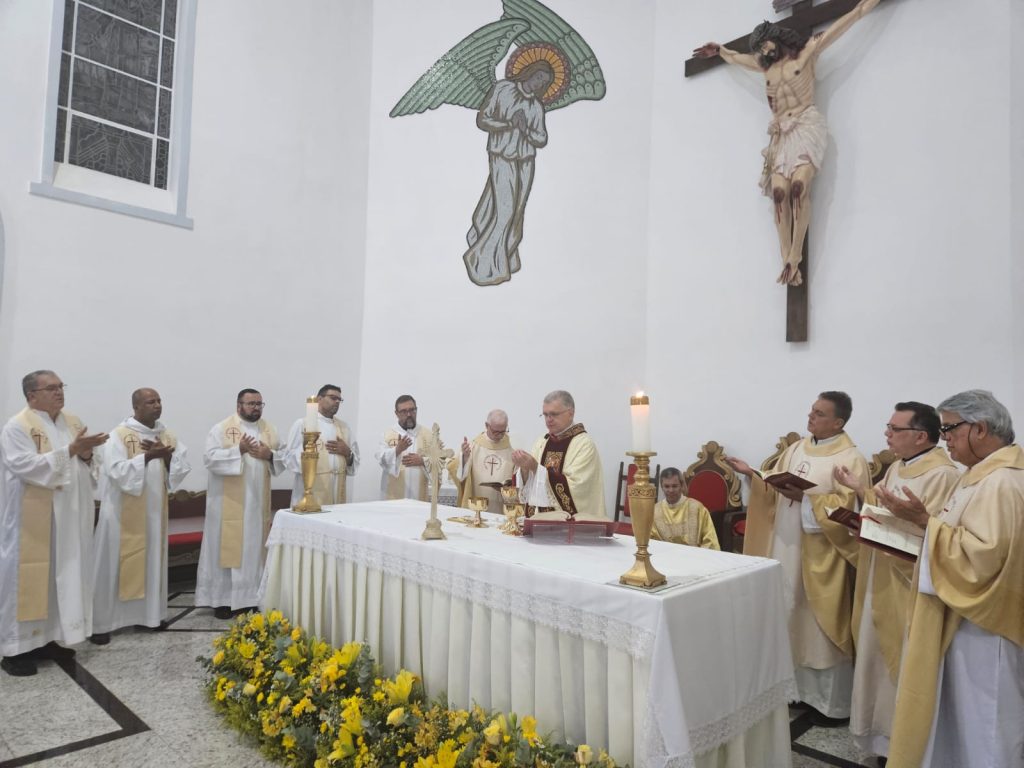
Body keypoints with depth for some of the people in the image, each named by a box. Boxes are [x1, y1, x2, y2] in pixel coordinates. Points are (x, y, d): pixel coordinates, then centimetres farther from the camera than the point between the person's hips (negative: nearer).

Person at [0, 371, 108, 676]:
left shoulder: (73, 421, 9)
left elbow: (89, 462, 13)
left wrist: (86, 455, -10)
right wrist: (70, 450, -27)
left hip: (69, 517, 7)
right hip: (32, 519, -6)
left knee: (62, 575, 11)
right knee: (27, 578, 0)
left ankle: (45, 638, 24)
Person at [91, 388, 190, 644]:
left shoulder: (168, 436, 7)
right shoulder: (119, 435, -9)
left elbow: (184, 467, 0)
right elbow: (117, 470, -20)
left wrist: (166, 456, -16)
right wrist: (147, 456, -26)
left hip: (154, 510, 5)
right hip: (124, 512, -5)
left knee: (153, 561, 11)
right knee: (115, 564, 0)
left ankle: (149, 614, 23)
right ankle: (101, 622, 10)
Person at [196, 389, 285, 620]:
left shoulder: (269, 429, 9)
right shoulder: (222, 428, -5)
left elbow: (283, 458, 10)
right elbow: (210, 458, -15)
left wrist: (269, 454, -11)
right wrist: (238, 450, -26)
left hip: (258, 502, 4)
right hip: (228, 503, -4)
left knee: (254, 549, 9)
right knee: (227, 548, 2)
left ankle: (249, 597, 19)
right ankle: (222, 599, 11)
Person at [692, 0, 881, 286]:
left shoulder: (806, 54, 10)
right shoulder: (766, 66, 24)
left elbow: (842, 24, 10)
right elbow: (736, 57, 42)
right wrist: (718, 49, 53)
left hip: (806, 126, -4)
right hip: (781, 134, 4)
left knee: (799, 187, -25)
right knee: (780, 192, -17)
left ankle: (795, 257, -28)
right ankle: (787, 261, -24)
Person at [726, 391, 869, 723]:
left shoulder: (850, 459, -11)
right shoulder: (795, 449, 9)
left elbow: (848, 508, -18)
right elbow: (772, 493, 11)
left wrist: (806, 498, -25)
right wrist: (751, 474, -5)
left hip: (822, 557, -6)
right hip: (787, 550, 7)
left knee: (823, 630, 3)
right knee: (792, 623, 14)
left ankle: (834, 704, 19)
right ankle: (800, 690, 30)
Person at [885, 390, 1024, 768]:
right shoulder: (984, 474, 11)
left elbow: (981, 554, -30)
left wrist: (925, 521, -24)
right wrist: (924, 522, 4)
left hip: (982, 624, -11)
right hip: (965, 616, 11)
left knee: (983, 732, 6)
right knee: (960, 722, 21)